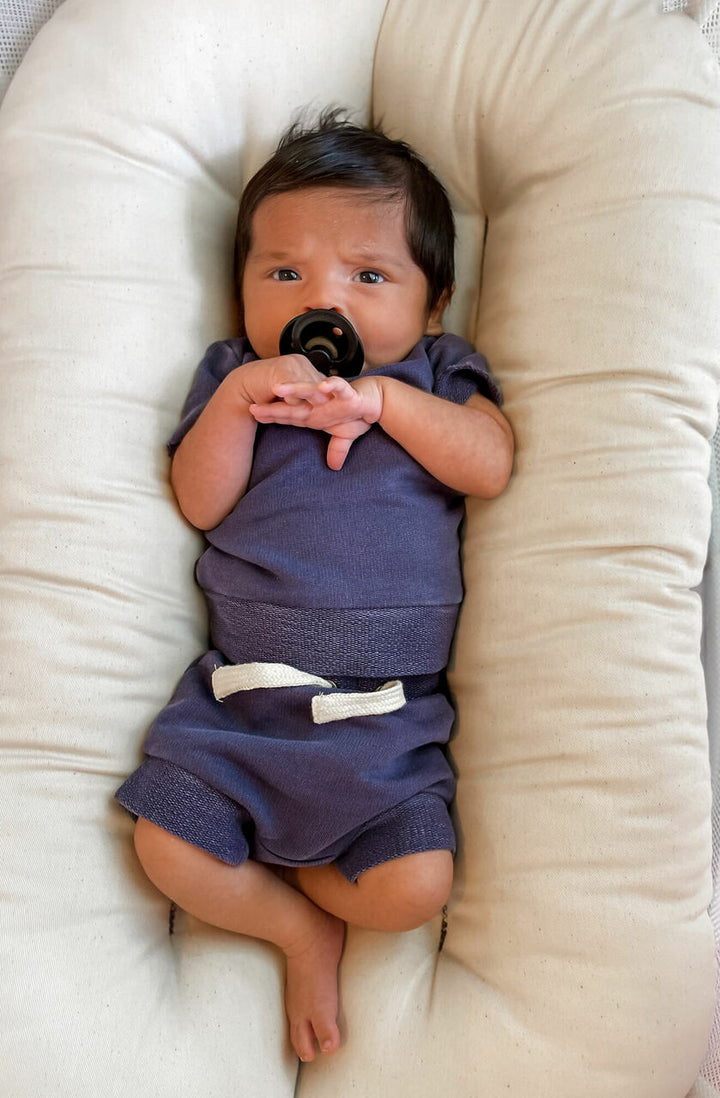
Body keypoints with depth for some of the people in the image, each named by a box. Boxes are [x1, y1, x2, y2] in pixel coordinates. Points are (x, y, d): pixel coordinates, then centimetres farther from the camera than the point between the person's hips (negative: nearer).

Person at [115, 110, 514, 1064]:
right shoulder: (234, 374, 11)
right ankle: (305, 931, 13)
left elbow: (492, 466, -7)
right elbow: (199, 501, 1)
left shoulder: (435, 376, 10)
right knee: (169, 847, -13)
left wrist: (381, 398, -14)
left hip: (388, 710, -1)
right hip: (241, 692, 1)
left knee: (415, 887, -15)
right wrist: (239, 399, -13)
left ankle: (267, 871, 14)